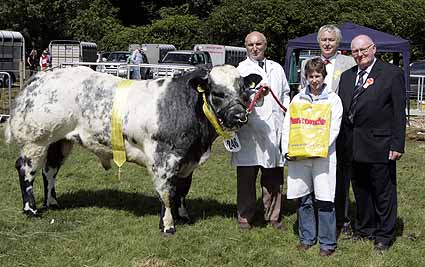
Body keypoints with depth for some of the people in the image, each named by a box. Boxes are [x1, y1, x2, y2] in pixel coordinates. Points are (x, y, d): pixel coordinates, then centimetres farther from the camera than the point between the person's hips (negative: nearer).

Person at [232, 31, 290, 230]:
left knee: (274, 179, 8)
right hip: (249, 129, -4)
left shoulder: (276, 68, 19)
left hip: (274, 130, 4)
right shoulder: (241, 69, 2)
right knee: (246, 178, 1)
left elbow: (285, 94, 26)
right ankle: (245, 217, 12)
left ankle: (273, 216, 18)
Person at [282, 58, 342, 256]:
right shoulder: (297, 99, 14)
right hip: (298, 156, 3)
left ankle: (327, 242, 4)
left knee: (324, 199, -5)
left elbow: (334, 129, -1)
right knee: (303, 198, 7)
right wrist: (287, 150, -2)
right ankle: (307, 238, 19)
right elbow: (287, 126, 11)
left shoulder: (333, 99, 5)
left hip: (323, 156, -3)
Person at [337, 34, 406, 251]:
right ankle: (364, 229, 30)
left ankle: (384, 235, 16)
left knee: (383, 192, 4)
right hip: (353, 147, 5)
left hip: (379, 146, -5)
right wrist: (341, 141, 7)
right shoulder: (346, 76, 13)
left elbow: (399, 112, -7)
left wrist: (397, 144, -12)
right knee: (360, 190, 16)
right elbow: (341, 110, 12)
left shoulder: (392, 74, -4)